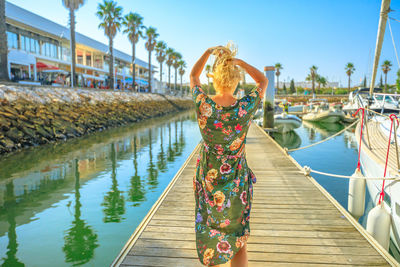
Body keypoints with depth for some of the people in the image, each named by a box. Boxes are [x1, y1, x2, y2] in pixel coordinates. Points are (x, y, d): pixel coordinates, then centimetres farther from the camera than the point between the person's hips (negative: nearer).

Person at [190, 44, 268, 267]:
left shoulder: (203, 106, -17)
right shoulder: (246, 107, -19)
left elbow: (193, 76, 5)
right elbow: (264, 81, 2)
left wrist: (208, 52, 5)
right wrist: (240, 61, -2)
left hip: (208, 180, 1)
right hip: (236, 183, -1)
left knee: (212, 239, 20)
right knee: (238, 240, 17)